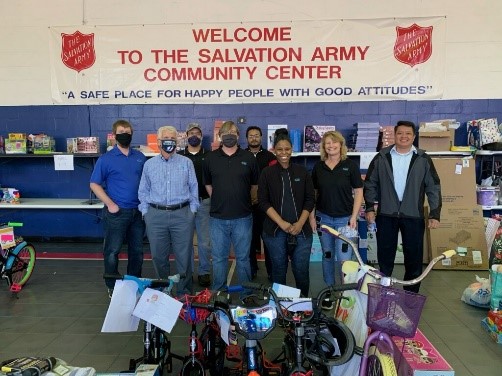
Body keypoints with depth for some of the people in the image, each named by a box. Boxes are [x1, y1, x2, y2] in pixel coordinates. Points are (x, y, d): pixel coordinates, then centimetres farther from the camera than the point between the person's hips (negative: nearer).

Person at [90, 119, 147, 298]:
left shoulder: (140, 157, 8)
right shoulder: (106, 159, -4)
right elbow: (94, 184, -3)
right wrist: (110, 204, -12)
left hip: (138, 212, 4)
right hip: (117, 212, -4)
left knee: (137, 250, 13)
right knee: (112, 251, 4)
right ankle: (112, 286, 19)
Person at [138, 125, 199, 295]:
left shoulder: (186, 163, 4)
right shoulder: (149, 164, 8)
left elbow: (194, 188, 7)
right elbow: (143, 191, 14)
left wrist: (192, 210, 2)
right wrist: (145, 212, 6)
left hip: (182, 214, -1)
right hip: (156, 215, 2)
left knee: (184, 256, 4)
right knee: (158, 256, 11)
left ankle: (184, 292, 19)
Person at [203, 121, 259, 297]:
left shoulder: (248, 158, 1)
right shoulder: (210, 158, 4)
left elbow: (255, 186, 11)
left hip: (242, 218, -1)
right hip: (218, 218, 1)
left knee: (243, 258, 9)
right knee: (219, 258, 11)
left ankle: (246, 294, 23)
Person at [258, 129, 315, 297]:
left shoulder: (302, 172, 6)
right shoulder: (267, 173, 3)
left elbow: (309, 200, 5)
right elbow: (263, 202, -3)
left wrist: (300, 223, -8)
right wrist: (282, 223, -12)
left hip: (301, 229, 1)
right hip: (275, 230, 0)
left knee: (301, 271, 2)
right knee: (279, 270, 9)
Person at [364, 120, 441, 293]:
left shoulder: (423, 159, 0)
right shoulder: (381, 158, 2)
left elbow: (434, 187, 1)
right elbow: (370, 184, 6)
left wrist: (435, 214, -4)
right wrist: (370, 208, -1)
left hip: (413, 216, 0)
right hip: (386, 215, 0)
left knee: (414, 257, 7)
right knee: (385, 255, 10)